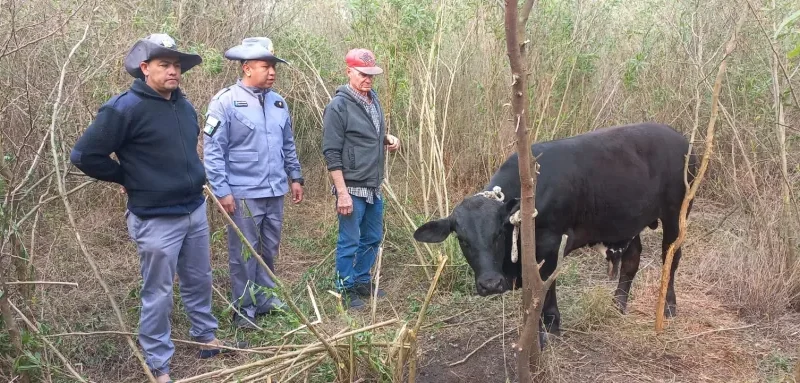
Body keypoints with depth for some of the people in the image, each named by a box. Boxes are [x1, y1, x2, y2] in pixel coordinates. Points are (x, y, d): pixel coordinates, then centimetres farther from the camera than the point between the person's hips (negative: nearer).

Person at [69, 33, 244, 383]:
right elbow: (84, 155, -15)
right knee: (158, 293, 4)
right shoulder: (125, 108, -17)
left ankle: (205, 337, 39)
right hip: (157, 219, -7)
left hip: (195, 210, 7)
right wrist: (128, 178, -5)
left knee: (199, 281, 20)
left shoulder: (184, 105, 6)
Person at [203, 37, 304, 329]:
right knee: (244, 254, 5)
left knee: (269, 250, 16)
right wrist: (222, 191, -15)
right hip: (243, 194, -6)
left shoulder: (278, 102, 8)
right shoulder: (226, 101, -12)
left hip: (275, 192, 6)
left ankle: (265, 297, 32)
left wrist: (295, 177, 17)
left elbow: (288, 145, 18)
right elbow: (212, 150, -12)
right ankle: (244, 309, 16)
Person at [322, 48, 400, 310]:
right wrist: (342, 192, -19)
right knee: (350, 242, 2)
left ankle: (362, 281, 34)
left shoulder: (373, 99, 8)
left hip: (374, 187, 8)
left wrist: (388, 138, 1)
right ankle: (346, 290, 17)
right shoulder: (338, 106, -15)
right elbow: (331, 153, -16)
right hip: (352, 188, -8)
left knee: (372, 238, 17)